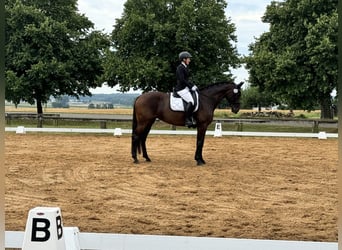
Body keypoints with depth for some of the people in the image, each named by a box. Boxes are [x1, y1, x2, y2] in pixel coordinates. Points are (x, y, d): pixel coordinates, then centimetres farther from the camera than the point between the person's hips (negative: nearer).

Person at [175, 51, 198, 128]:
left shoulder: (185, 67, 17)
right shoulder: (180, 68, -12)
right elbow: (182, 80, -19)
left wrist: (192, 85, 8)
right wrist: (191, 87, -16)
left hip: (185, 87, 10)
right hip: (181, 89, -10)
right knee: (190, 102, -25)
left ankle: (191, 117, 7)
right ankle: (187, 120, -18)